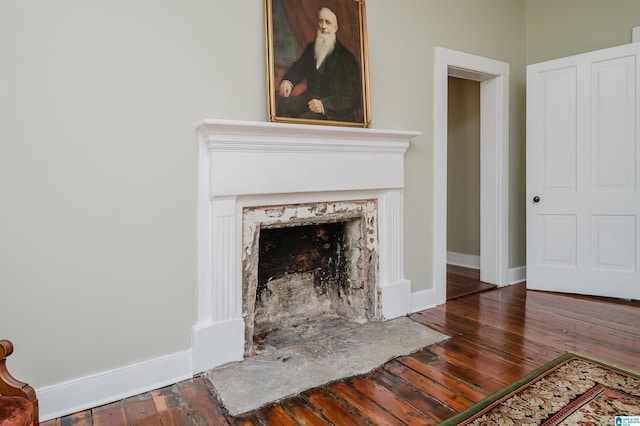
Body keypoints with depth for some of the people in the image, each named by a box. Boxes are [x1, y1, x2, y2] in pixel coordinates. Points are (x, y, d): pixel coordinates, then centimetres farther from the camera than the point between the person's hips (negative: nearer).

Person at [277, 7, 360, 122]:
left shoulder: (346, 56, -8)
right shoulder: (311, 48, 11)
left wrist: (323, 105, -30)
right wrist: (287, 81, -5)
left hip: (336, 110, -5)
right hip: (311, 99, 6)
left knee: (305, 118, -33)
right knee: (285, 103, -22)